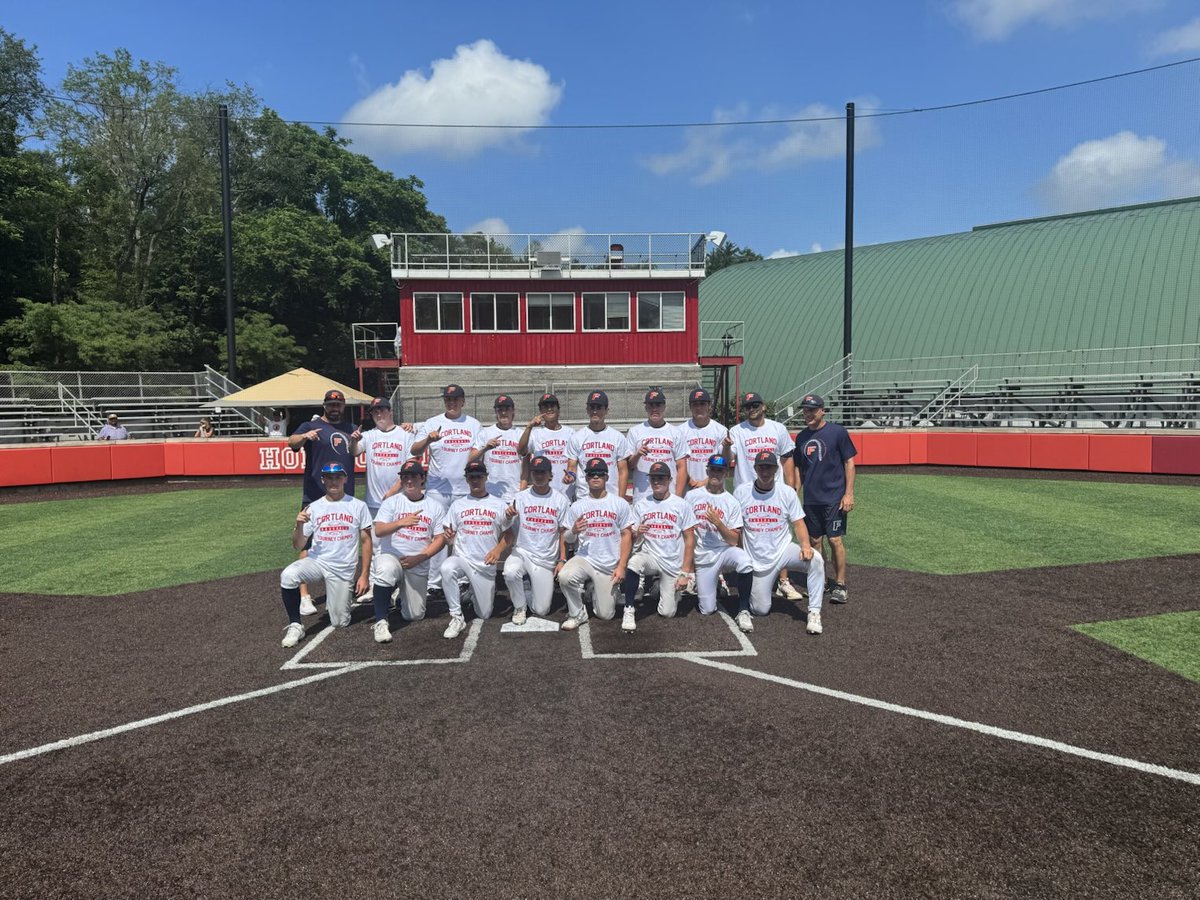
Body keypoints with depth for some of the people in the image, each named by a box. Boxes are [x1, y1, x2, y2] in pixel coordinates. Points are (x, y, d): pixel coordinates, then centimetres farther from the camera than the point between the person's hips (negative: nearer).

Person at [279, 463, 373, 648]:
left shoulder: (358, 506, -1)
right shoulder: (313, 508, 2)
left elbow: (366, 541, 2)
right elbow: (298, 546, 2)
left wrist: (364, 575, -3)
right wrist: (299, 526, -18)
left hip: (344, 570, -1)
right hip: (317, 561, 1)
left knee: (340, 623, 1)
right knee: (288, 576, -32)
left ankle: (339, 598, 36)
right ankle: (295, 626, -13)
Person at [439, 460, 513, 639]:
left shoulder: (500, 505, 5)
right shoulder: (458, 504, 7)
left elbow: (508, 534, 5)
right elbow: (450, 538, 7)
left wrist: (498, 549, -14)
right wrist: (448, 537, -17)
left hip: (486, 565, 0)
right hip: (462, 558, 0)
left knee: (484, 614, 2)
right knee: (446, 568, -37)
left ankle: (473, 594, 37)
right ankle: (457, 617, -21)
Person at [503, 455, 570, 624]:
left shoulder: (561, 499, -1)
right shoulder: (520, 497, -1)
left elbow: (563, 532, 2)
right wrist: (509, 516, -31)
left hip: (546, 560, 0)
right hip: (522, 552, 0)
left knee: (541, 610, -2)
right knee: (510, 572, -35)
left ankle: (530, 588, 33)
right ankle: (519, 607, -4)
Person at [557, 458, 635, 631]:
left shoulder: (620, 504, 2)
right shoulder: (577, 506, 4)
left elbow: (627, 535, 1)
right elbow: (565, 537, 4)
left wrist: (621, 566, -7)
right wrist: (574, 531, -21)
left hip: (610, 566, 0)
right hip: (584, 559, 0)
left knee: (605, 614, -1)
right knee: (564, 576, -32)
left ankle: (598, 591, 33)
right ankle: (577, 614, -6)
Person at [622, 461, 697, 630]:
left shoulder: (681, 504, -4)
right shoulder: (640, 504, 3)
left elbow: (690, 539, -4)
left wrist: (685, 572, -9)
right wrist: (637, 533, -21)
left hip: (673, 564, 0)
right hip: (649, 555, 1)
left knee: (667, 612, -2)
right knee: (633, 562, -35)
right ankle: (629, 610, -17)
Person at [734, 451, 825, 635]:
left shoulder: (787, 492, -4)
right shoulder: (741, 493, -4)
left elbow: (798, 523, -5)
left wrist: (805, 545, -24)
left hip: (783, 551, 0)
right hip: (756, 560, 0)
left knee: (815, 559, -30)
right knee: (760, 610, -1)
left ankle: (814, 612, -20)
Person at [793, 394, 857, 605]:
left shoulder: (837, 432, -5)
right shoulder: (801, 437, 9)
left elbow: (849, 463, -5)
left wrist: (849, 493, -10)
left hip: (834, 498, -5)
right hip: (810, 499, 5)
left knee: (835, 540, -5)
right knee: (815, 541, 9)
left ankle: (840, 585, 4)